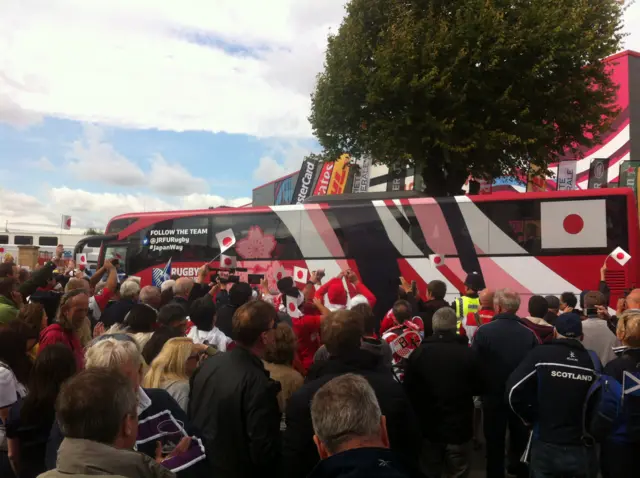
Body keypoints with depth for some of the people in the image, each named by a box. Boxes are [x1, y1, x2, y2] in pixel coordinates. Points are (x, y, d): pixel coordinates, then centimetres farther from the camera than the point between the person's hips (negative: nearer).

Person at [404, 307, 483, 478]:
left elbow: (409, 389, -3)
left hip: (429, 428, 1)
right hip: (460, 428, -1)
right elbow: (479, 388, -2)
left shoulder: (418, 353, -10)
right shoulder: (467, 354, -14)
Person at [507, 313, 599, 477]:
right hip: (583, 449, 2)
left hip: (547, 446, -2)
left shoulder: (540, 355, -11)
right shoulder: (592, 360, -4)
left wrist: (530, 419, 2)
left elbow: (513, 390, -15)